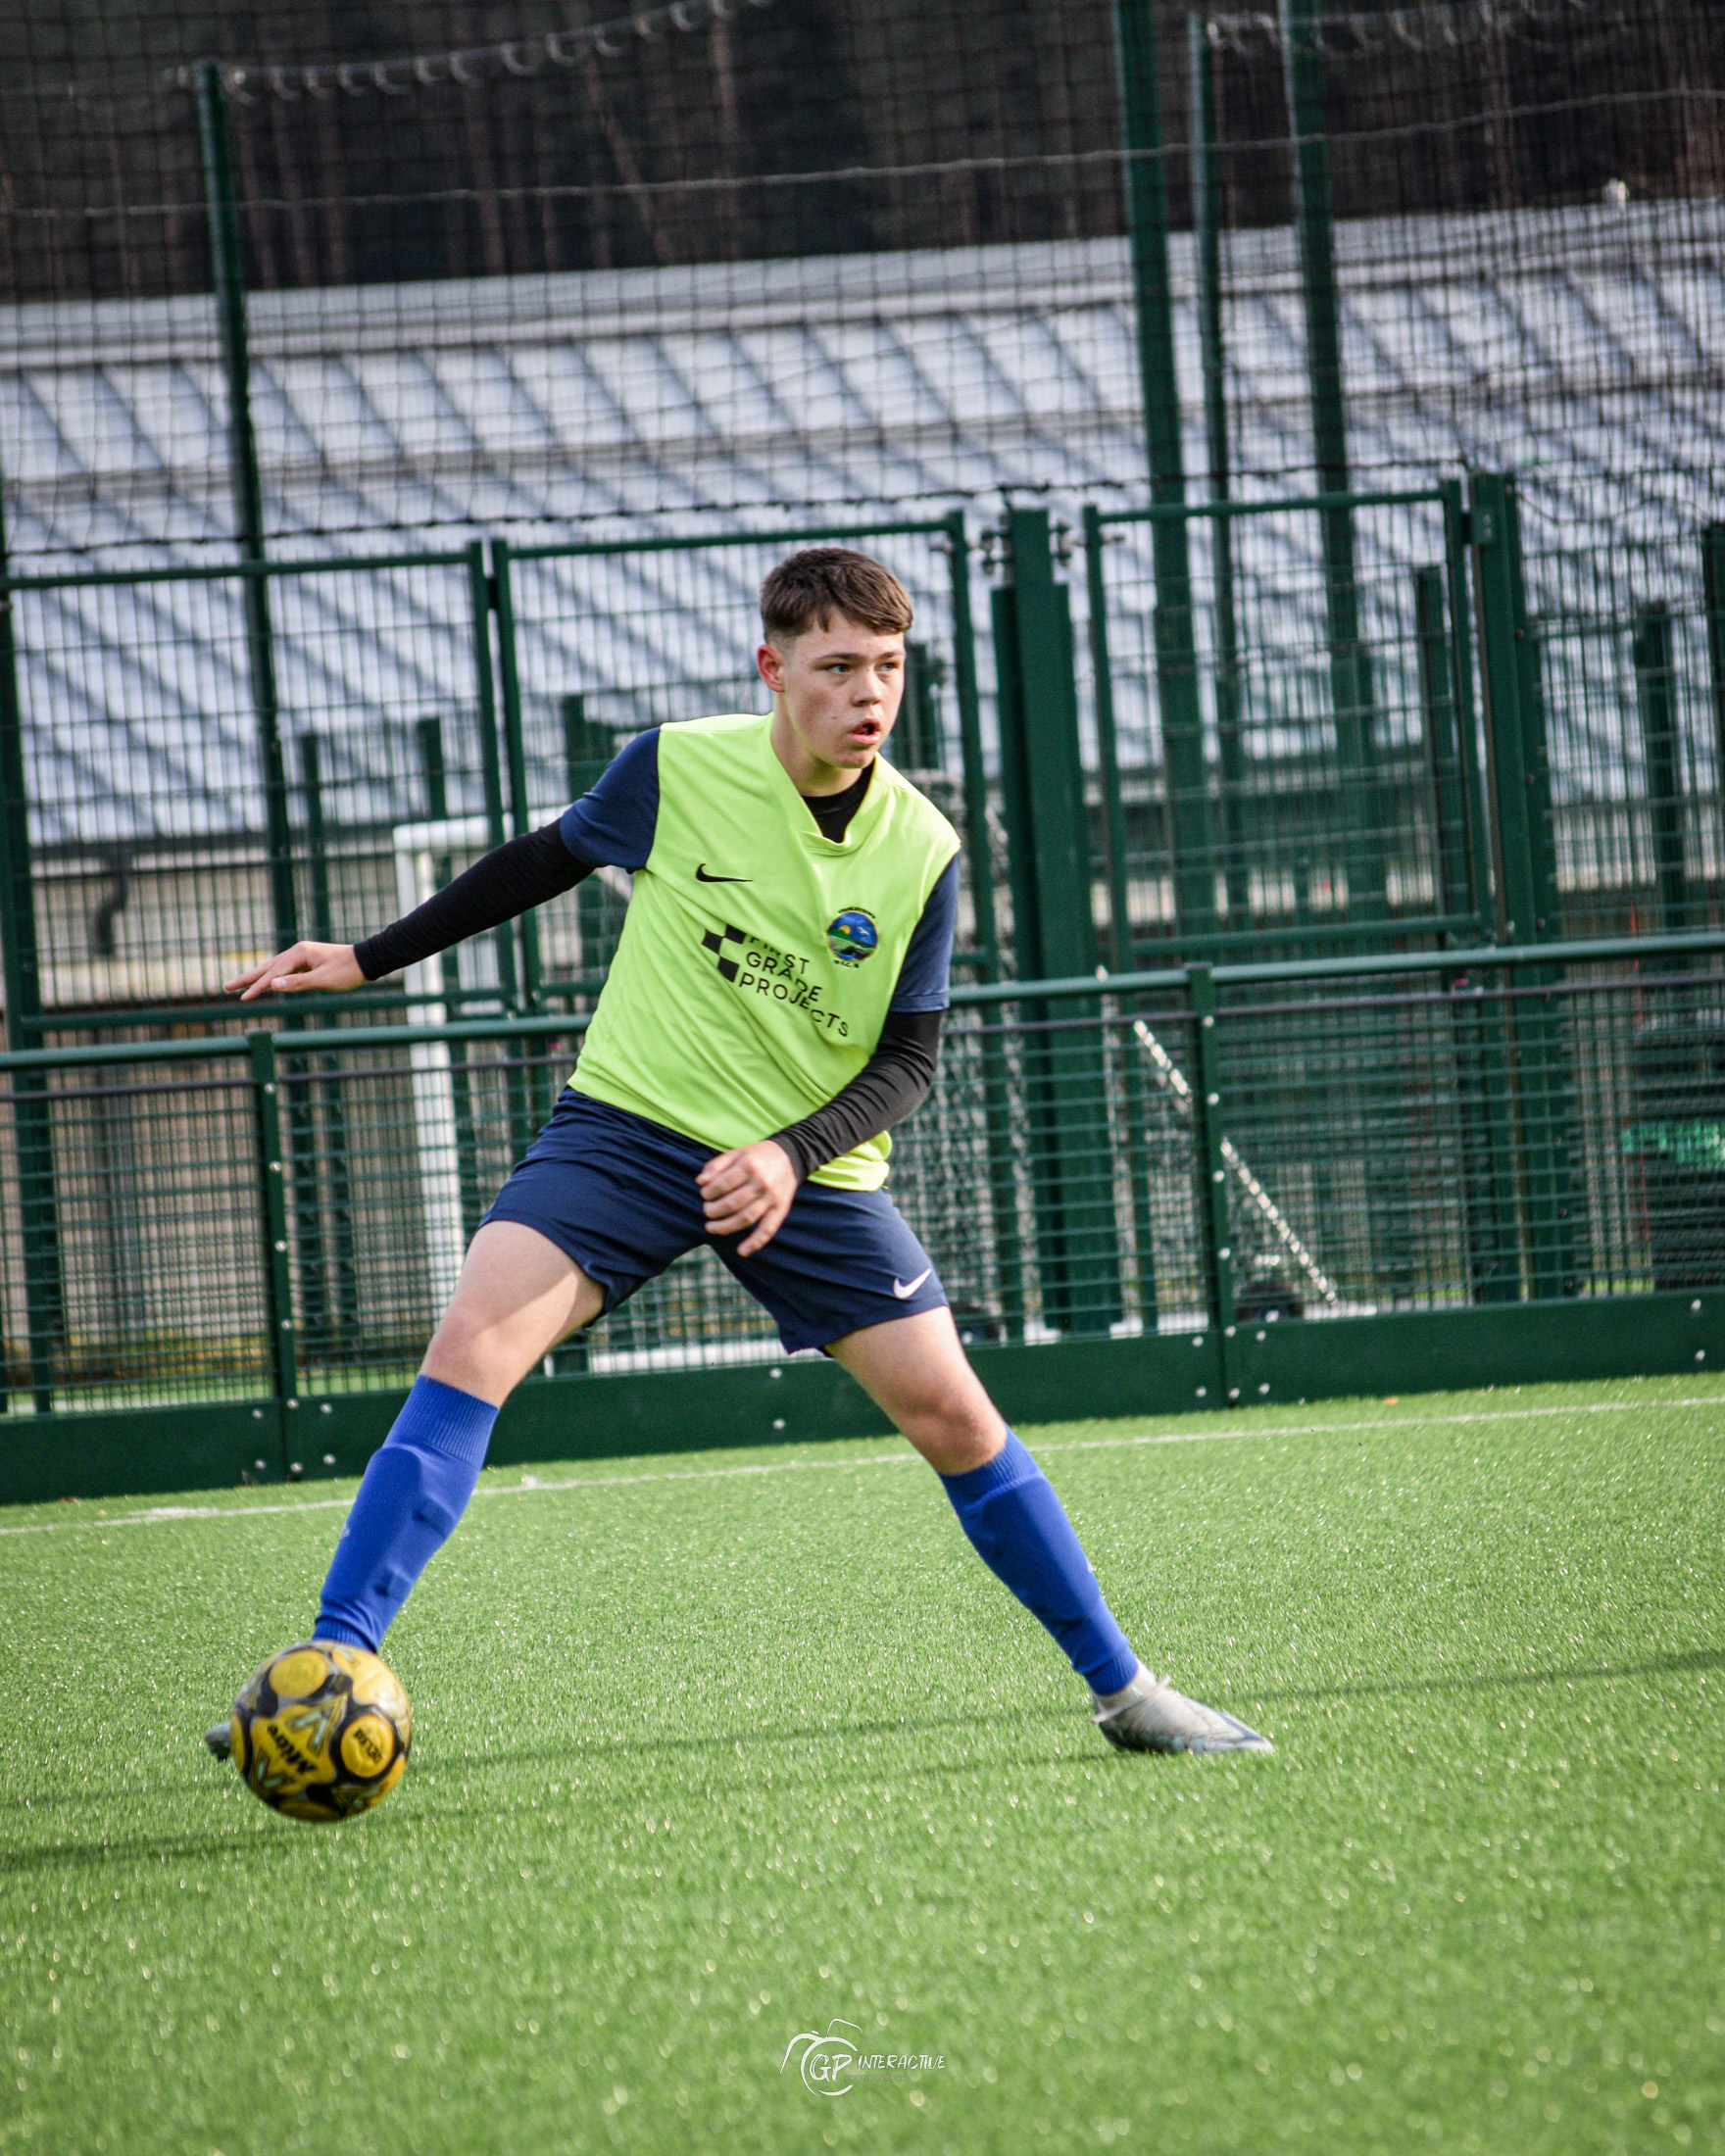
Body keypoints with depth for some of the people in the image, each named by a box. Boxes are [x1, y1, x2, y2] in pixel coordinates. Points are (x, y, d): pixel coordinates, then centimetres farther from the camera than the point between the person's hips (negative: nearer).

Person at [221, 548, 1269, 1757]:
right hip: (627, 1126, -1)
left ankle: (1122, 1690, 13)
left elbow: (908, 1061, -3)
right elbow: (545, 862, 8)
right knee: (473, 1346, -22)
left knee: (953, 1417, -3)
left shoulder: (924, 852, -8)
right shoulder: (678, 768, -10)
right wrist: (372, 959, 12)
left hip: (813, 1169, 1)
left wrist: (793, 1155, -22)